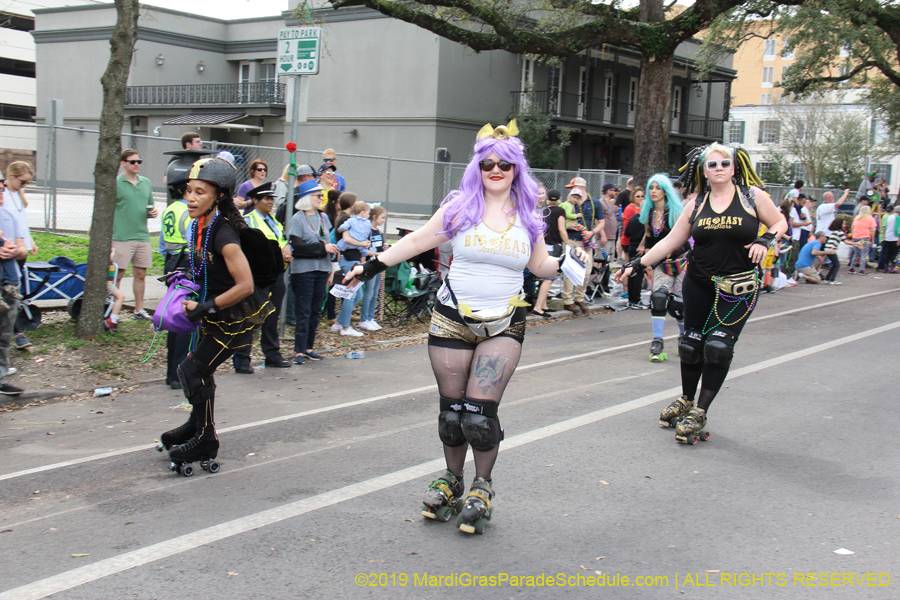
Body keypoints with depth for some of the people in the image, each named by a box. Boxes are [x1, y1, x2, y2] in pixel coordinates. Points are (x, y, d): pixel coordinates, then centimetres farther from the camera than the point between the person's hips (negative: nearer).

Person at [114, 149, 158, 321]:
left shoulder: (146, 183, 13)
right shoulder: (115, 183, -4)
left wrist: (153, 213, 1)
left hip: (142, 235, 5)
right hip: (121, 237, -5)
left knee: (141, 274, 9)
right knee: (117, 274, -2)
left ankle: (139, 310, 19)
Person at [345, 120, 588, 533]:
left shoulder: (527, 216, 7)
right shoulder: (460, 206, 0)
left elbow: (539, 265, 16)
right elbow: (418, 242, 5)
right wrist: (372, 266, 3)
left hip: (503, 326, 0)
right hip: (453, 321, 0)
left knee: (480, 412, -8)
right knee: (452, 408, 6)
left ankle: (482, 487, 14)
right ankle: (452, 479, 29)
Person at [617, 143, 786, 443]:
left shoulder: (752, 195, -1)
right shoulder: (696, 204, 5)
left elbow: (779, 223, 9)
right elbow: (671, 241, 7)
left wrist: (765, 240, -11)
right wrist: (638, 263, 2)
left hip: (738, 288, -3)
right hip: (699, 283, 3)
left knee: (718, 346, -10)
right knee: (691, 345, 7)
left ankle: (699, 412, 1)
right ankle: (686, 400, 30)